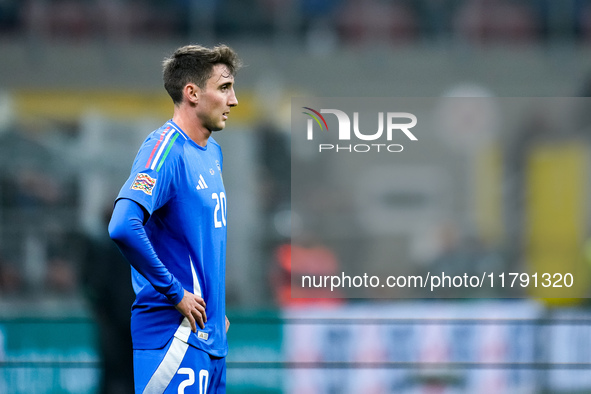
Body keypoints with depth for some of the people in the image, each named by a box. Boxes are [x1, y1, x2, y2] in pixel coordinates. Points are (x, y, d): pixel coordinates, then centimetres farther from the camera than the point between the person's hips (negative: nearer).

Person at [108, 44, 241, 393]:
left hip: (210, 335, 9)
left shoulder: (213, 152, 15)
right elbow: (124, 227, -28)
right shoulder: (166, 148, -14)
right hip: (176, 332, -9)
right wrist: (175, 293, -21)